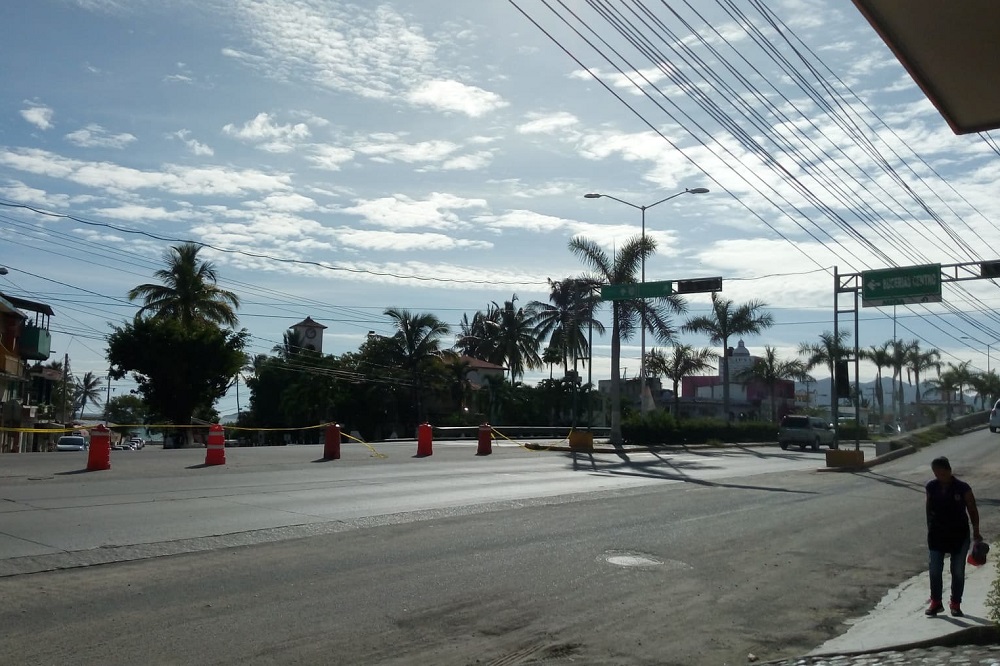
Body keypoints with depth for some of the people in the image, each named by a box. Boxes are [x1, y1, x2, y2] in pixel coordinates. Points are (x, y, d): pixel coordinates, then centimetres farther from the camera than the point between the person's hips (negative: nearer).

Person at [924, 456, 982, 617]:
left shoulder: (963, 488, -13)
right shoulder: (931, 487, -5)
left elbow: (972, 510, -5)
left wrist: (976, 531, -5)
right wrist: (930, 528, 8)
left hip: (959, 534, -2)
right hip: (936, 534, 2)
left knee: (958, 571, 8)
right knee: (935, 570, 5)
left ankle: (955, 604, 23)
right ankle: (936, 602, 19)